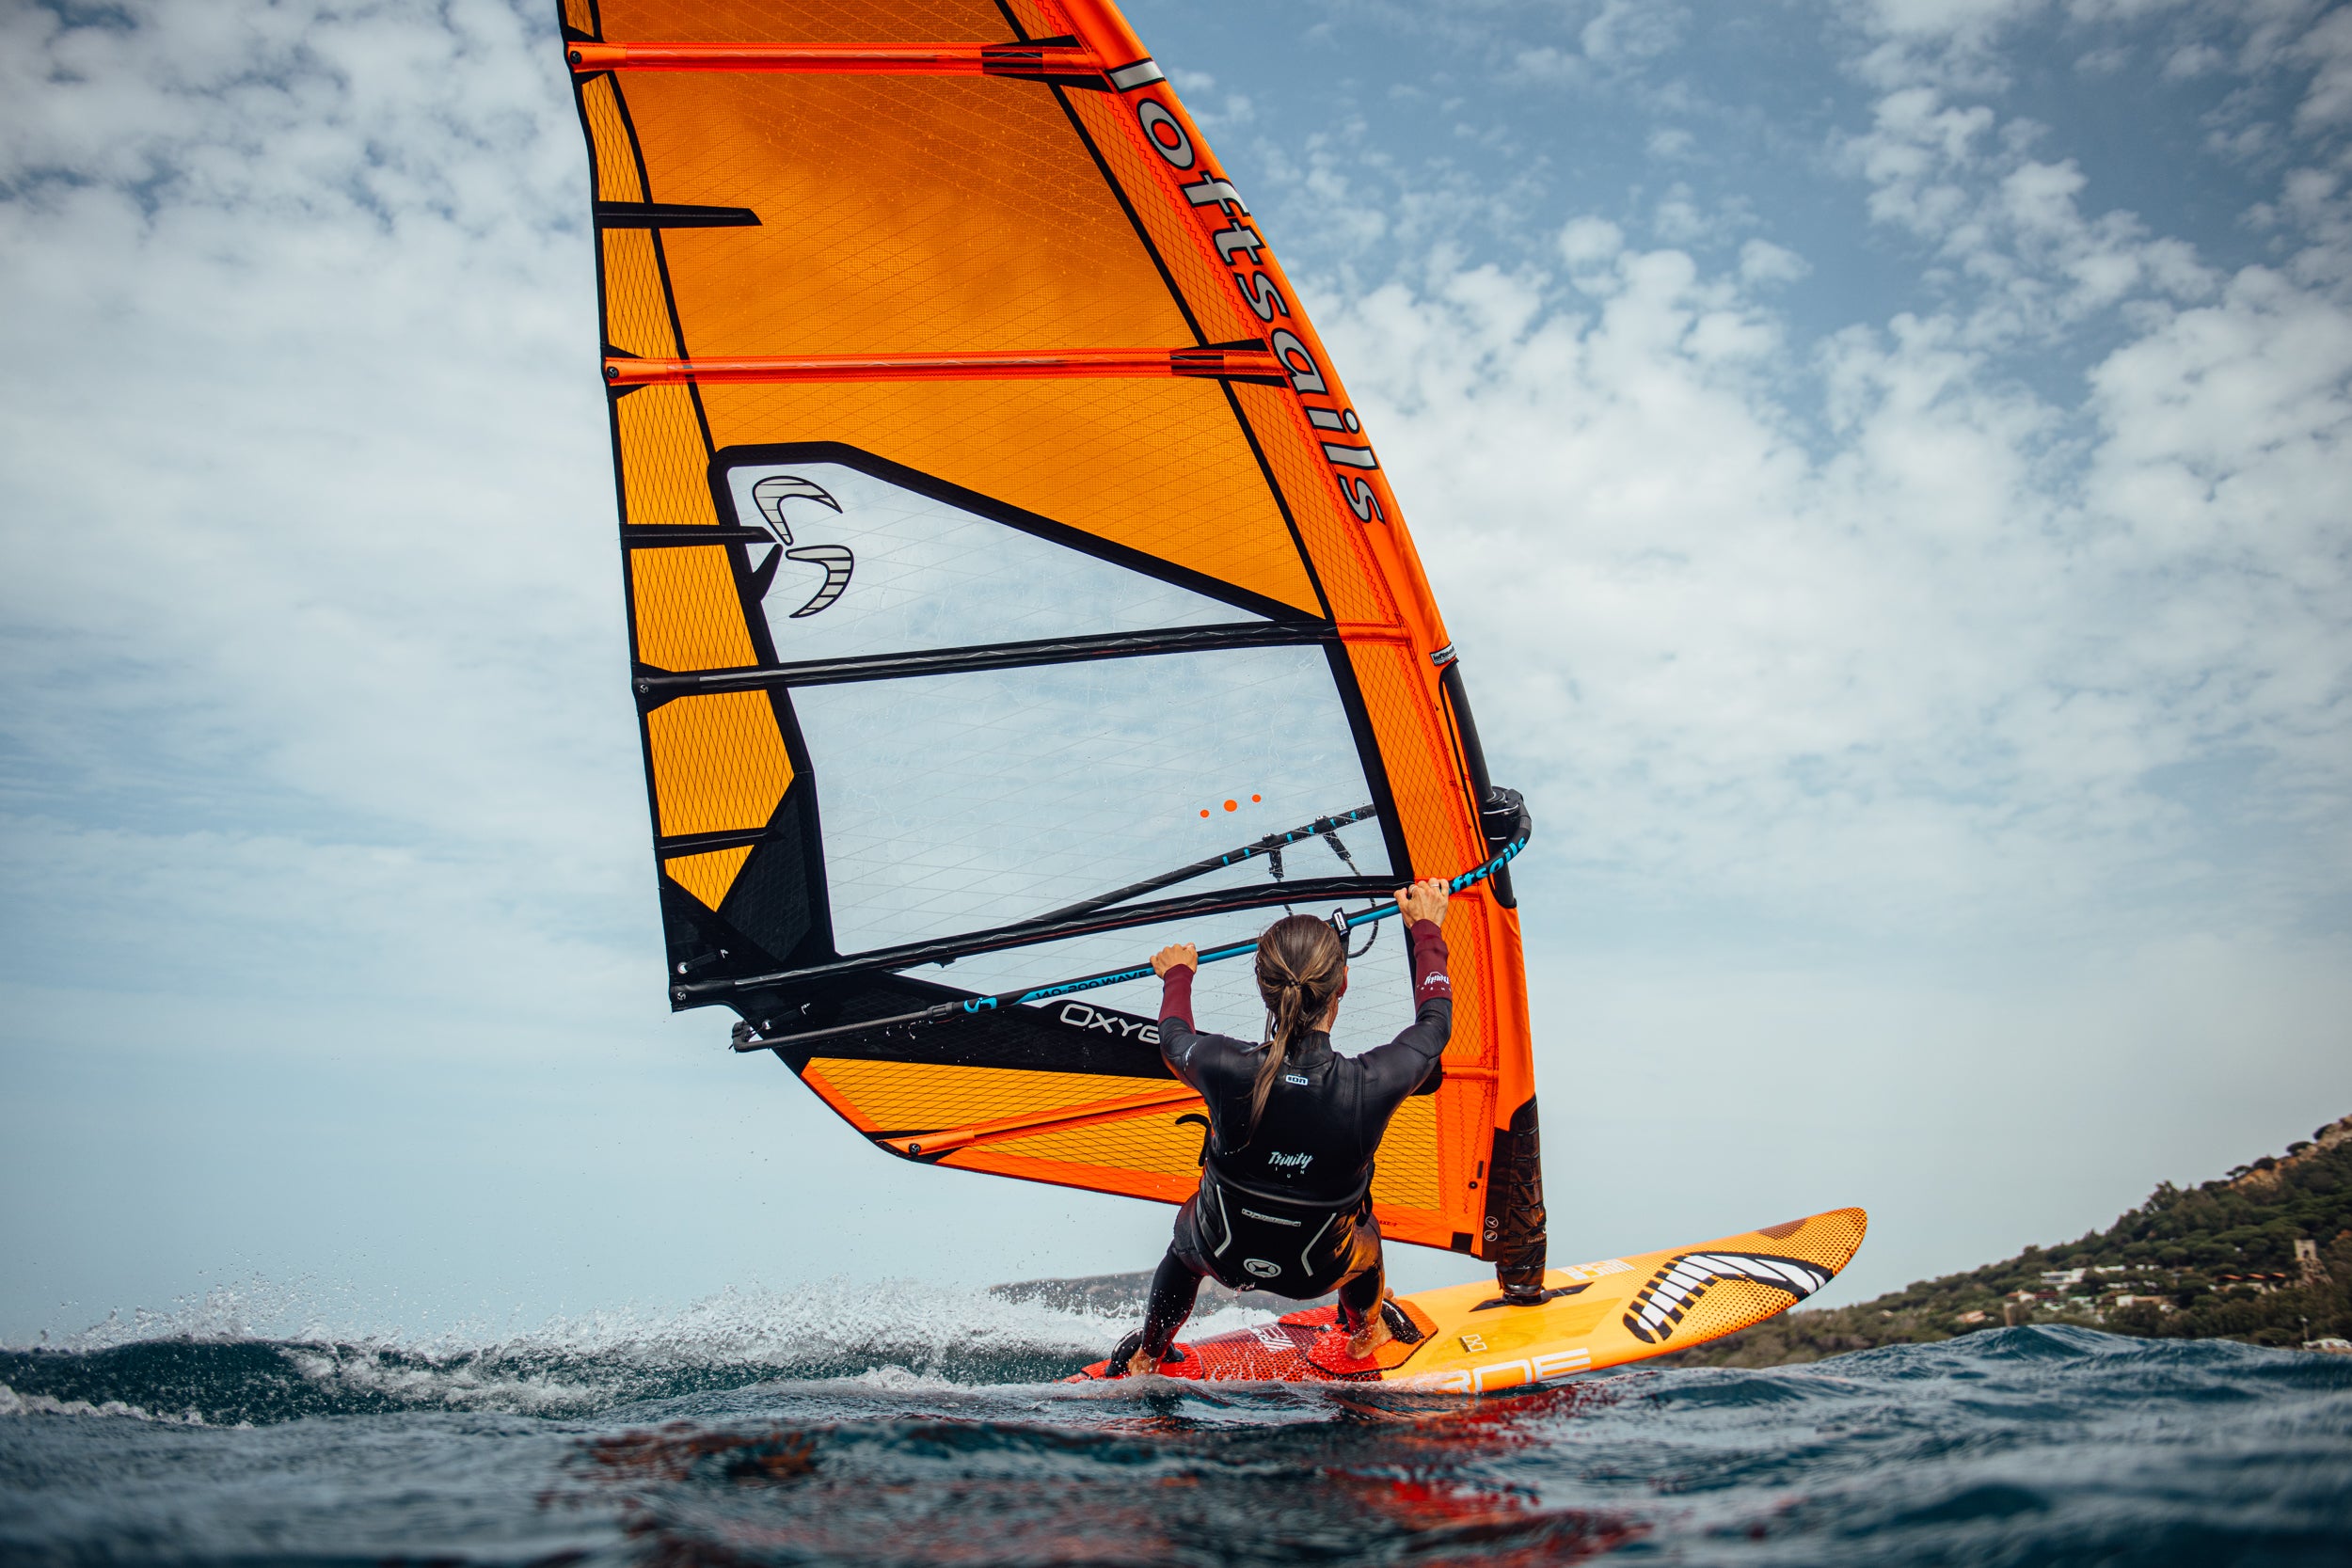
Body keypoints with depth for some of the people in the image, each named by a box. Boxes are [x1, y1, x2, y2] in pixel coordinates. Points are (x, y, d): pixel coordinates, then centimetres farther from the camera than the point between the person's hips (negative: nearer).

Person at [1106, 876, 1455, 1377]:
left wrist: (1177, 976, 20)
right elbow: (1434, 1023, -7)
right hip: (1318, 1273, 0)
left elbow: (1173, 1039, -2)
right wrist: (1426, 926, 9)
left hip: (1221, 1257, 1)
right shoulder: (1372, 1085, -31)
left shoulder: (1224, 1068, -29)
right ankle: (1365, 1334, 63)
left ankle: (1145, 1357, 57)